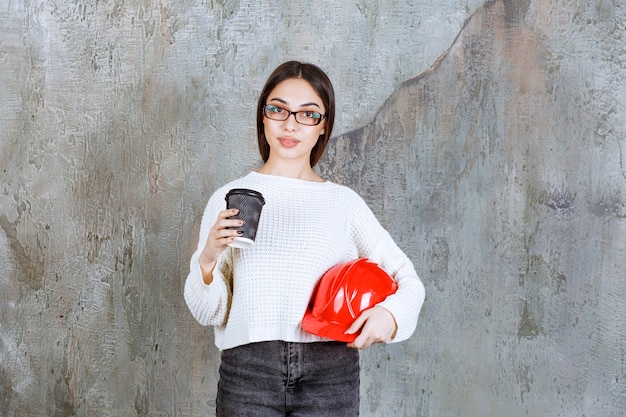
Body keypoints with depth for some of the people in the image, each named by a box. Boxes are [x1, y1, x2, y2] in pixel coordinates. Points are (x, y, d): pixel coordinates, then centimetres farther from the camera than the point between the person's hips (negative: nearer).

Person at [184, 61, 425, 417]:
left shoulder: (343, 202, 6)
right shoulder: (229, 198, 5)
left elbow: (408, 281, 6)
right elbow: (208, 313, 4)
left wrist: (390, 313, -15)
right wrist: (208, 260, -15)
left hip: (330, 374, 1)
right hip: (248, 372, 0)